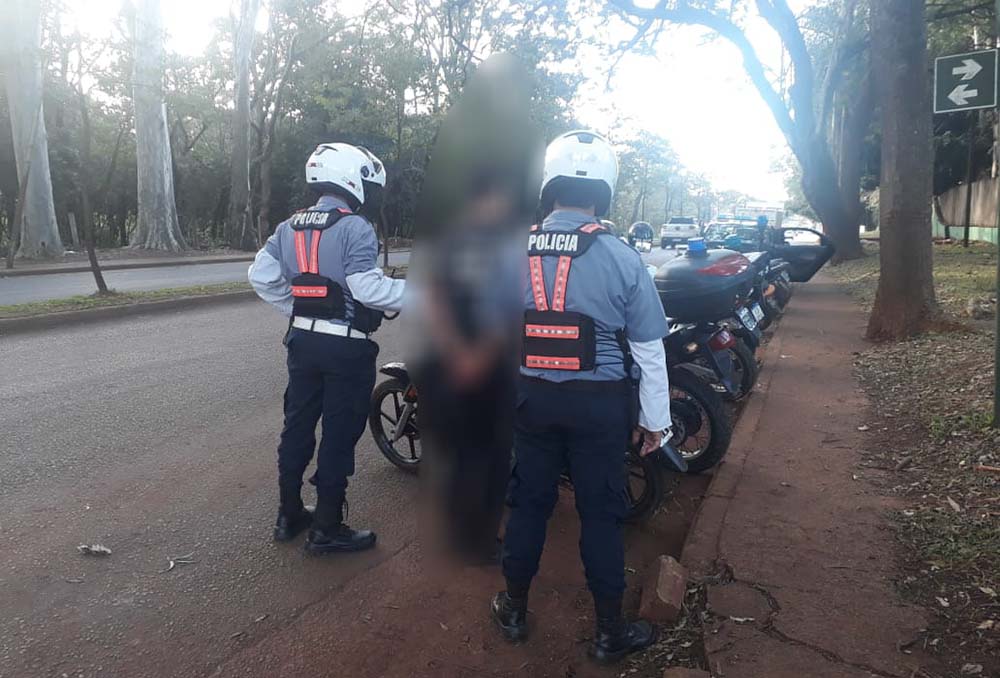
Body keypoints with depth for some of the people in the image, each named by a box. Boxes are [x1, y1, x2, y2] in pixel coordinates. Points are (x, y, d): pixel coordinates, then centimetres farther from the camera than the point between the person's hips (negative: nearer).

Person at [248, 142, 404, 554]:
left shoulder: (290, 227, 8)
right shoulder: (355, 228, -14)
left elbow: (261, 276, 5)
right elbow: (367, 287, -22)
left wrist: (296, 309, 14)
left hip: (303, 340, 7)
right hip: (347, 346, -7)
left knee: (297, 426, 16)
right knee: (339, 435, 2)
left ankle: (288, 515, 29)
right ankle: (326, 528, 11)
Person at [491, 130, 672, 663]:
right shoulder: (622, 259, -10)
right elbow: (649, 349, -5)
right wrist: (654, 420, 6)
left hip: (531, 398, 3)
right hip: (600, 404, -2)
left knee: (529, 503, 16)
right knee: (600, 514, 9)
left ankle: (514, 610, 33)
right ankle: (610, 631, 25)